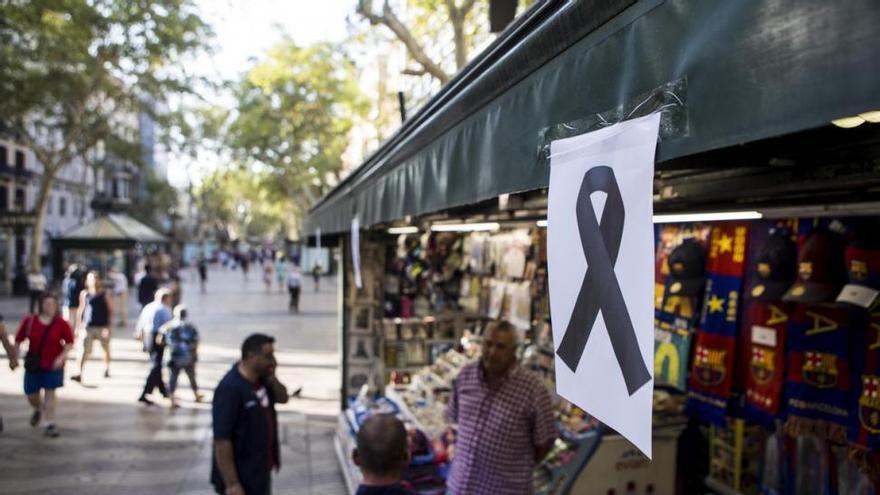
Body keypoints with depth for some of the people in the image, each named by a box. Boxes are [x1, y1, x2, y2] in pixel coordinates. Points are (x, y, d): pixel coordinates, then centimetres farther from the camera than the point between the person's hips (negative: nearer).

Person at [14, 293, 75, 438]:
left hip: (53, 365, -2)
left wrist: (61, 357, -15)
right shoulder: (29, 321, -6)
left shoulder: (61, 323, -10)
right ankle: (39, 409, 45)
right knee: (31, 395, 11)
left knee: (50, 393, -3)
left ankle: (49, 424, 6)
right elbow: (18, 340, 5)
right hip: (34, 364, 2)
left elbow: (70, 343, -3)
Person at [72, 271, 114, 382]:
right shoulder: (84, 294, 4)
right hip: (88, 327, 1)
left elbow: (110, 310, -2)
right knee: (84, 351, -8)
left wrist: (108, 326, -9)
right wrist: (79, 325, 4)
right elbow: (81, 310, 9)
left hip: (102, 327, -1)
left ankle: (106, 370, 33)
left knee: (106, 349, 14)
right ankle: (80, 374, -11)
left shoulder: (104, 294, -2)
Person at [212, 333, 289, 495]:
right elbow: (221, 441, -26)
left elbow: (282, 398, 14)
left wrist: (272, 378, -7)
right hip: (242, 477, -9)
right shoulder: (230, 388, -26)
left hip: (260, 471, 9)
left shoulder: (261, 379, 0)